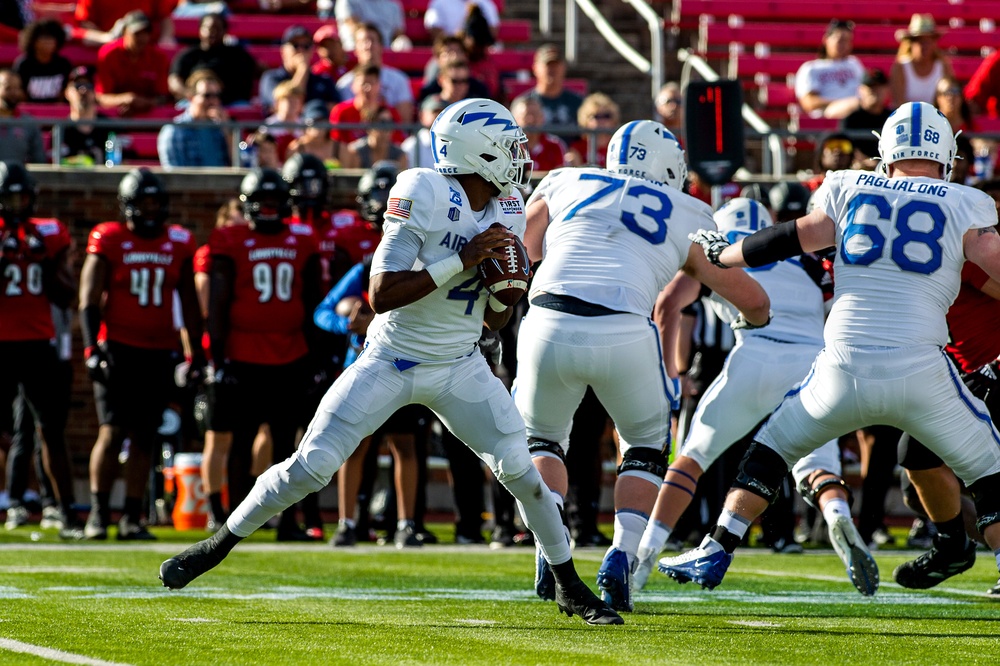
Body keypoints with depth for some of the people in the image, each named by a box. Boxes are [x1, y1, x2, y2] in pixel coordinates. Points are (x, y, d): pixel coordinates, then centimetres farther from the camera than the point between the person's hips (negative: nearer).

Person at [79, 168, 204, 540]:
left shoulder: (178, 244, 8)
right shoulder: (108, 242, -3)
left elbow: (189, 305, 15)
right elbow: (89, 300, -3)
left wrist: (196, 355, 12)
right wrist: (92, 349, -12)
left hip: (159, 353, 4)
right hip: (118, 350, -3)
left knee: (143, 438, 4)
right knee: (112, 432, -10)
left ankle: (132, 519, 8)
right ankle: (98, 514, -3)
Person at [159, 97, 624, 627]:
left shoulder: (507, 212, 0)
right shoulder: (424, 196, -21)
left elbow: (492, 321, 8)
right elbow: (381, 296, -26)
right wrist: (460, 261, -29)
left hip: (459, 366, 4)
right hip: (392, 360, -4)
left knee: (517, 466, -8)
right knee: (310, 467, -8)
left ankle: (569, 586, 7)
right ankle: (219, 544, 11)